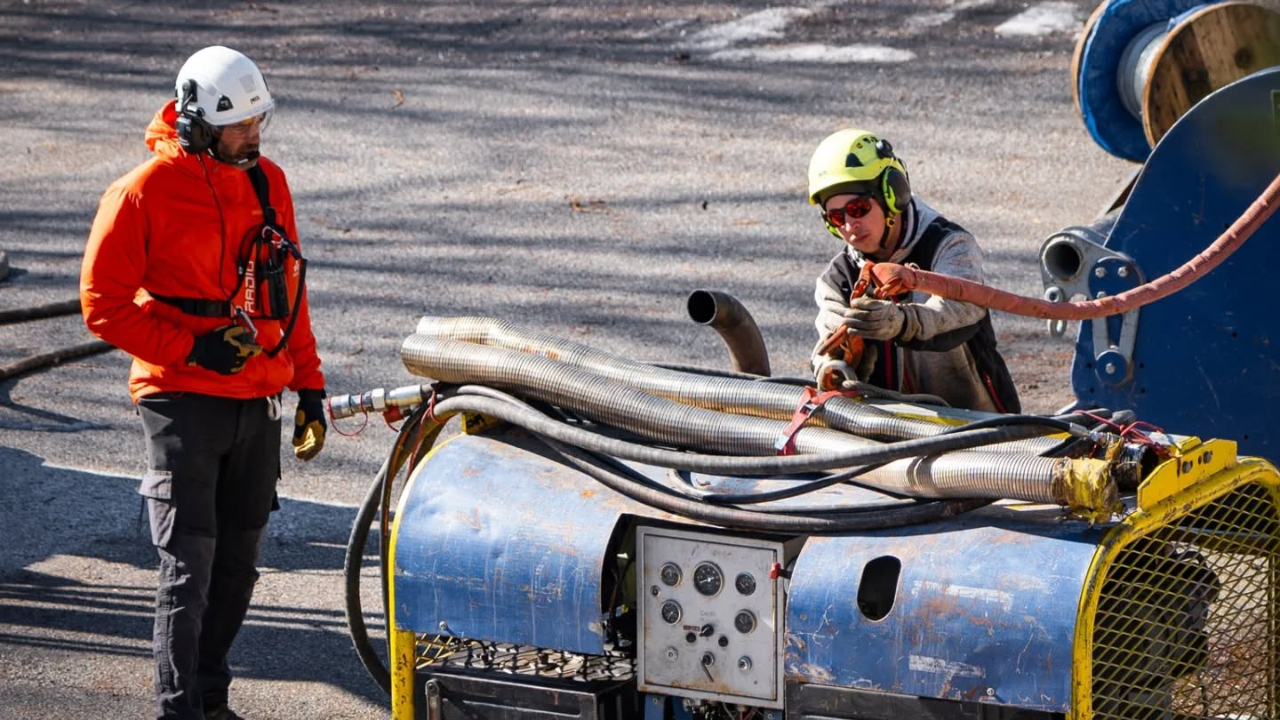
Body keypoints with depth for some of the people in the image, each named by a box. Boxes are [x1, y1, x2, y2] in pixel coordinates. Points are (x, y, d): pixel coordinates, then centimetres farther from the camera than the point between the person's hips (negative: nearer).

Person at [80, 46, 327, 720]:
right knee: (189, 563, -9)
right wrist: (192, 348, -17)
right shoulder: (145, 192, -11)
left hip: (258, 405, 6)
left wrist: (308, 386, 15)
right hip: (183, 402, -6)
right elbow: (103, 303, -9)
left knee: (237, 562, 11)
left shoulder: (267, 182, 8)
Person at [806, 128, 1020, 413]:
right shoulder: (838, 279, 8)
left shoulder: (950, 247, -7)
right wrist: (832, 368, -34)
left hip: (975, 420, -6)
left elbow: (960, 308, -29)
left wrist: (902, 322, -51)